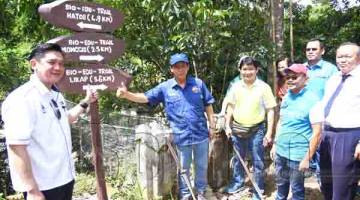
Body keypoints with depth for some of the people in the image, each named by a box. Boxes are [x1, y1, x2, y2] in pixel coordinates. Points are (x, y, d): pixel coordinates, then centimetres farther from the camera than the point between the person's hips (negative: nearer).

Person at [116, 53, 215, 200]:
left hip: (201, 134, 1)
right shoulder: (164, 87, -3)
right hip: (181, 136, -1)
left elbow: (208, 105, 5)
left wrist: (212, 126, 4)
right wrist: (126, 94, -23)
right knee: (183, 168, 14)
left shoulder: (198, 83, 0)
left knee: (202, 166, 16)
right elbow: (145, 97, -7)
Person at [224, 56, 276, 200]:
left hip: (257, 130, -3)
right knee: (238, 159, 18)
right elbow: (231, 107, 10)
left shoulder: (264, 87, -9)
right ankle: (238, 183, 38)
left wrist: (269, 132, -11)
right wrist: (228, 126, 3)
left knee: (258, 162, 8)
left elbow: (270, 110, -7)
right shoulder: (236, 87, 0)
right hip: (238, 129, 3)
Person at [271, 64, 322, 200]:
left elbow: (317, 131, -15)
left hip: (298, 155, -6)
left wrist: (308, 157, -16)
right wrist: (275, 144, 15)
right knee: (281, 185, 21)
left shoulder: (312, 99, -13)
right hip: (280, 151, 6)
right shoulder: (286, 97, 7)